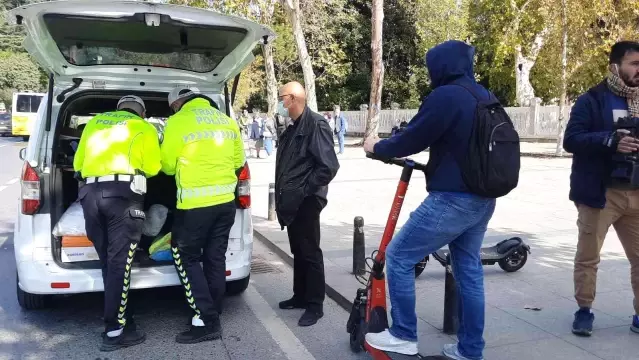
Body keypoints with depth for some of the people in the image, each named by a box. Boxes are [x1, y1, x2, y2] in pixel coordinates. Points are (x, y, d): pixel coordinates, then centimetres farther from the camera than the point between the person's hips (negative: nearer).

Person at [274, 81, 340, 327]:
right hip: (291, 203, 9)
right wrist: (283, 195, 11)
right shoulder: (293, 129, 15)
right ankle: (300, 296, 30)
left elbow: (328, 166, -21)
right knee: (298, 252, 17)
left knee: (310, 253, -1)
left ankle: (315, 305, 10)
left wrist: (304, 190, -17)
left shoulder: (315, 125, -14)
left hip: (305, 203, -9)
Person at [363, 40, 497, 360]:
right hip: (482, 198, 9)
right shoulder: (485, 97, 14)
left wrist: (378, 147, 7)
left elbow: (414, 139, -11)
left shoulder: (446, 96, -14)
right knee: (469, 269, 15)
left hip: (452, 199, -9)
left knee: (398, 256, 2)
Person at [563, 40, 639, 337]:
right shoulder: (592, 100, -4)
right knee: (588, 256, 6)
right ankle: (584, 310, 20)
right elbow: (571, 140, -13)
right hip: (601, 192, -5)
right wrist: (612, 141, -23)